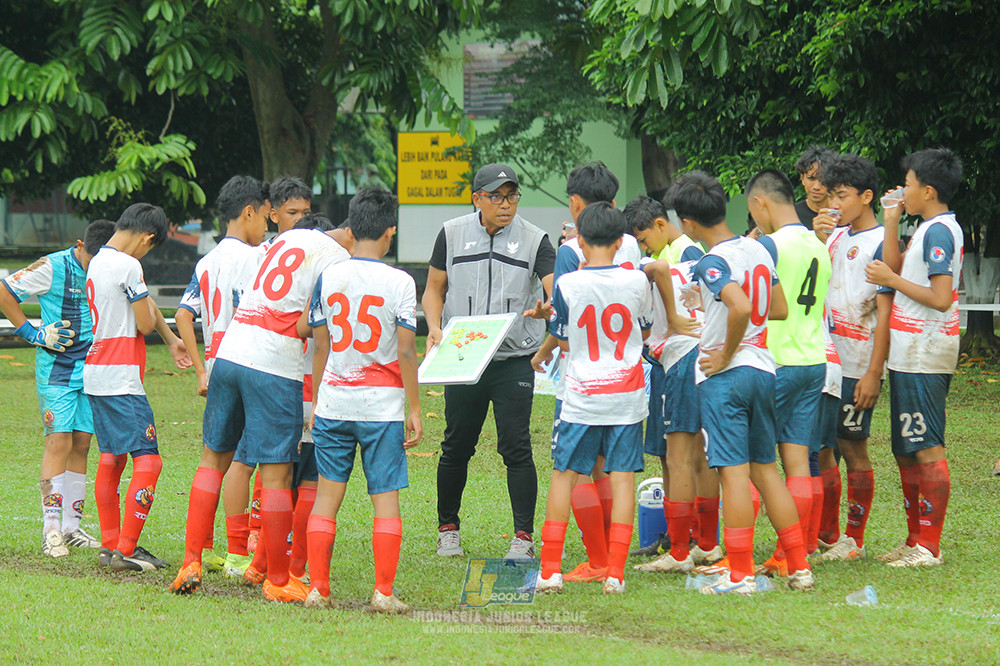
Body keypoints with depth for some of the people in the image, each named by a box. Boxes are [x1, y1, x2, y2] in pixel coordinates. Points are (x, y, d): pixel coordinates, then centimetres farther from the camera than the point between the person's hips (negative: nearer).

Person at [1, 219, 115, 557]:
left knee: (81, 444, 6)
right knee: (59, 441, -11)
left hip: (92, 369, 5)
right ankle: (51, 530, -11)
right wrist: (32, 333, -7)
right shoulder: (53, 268, -12)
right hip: (56, 368, -5)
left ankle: (71, 526, 12)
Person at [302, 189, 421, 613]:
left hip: (333, 403, 3)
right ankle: (383, 592, -2)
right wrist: (414, 409, -1)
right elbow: (406, 350, -8)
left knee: (328, 495, 8)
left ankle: (317, 588, 8)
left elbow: (320, 346, 7)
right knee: (386, 498, 2)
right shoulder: (399, 282, -7)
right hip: (382, 405, -3)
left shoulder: (328, 278, 2)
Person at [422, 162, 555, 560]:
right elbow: (434, 289, 13)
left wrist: (545, 310, -34)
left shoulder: (534, 240, 0)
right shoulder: (452, 235, 6)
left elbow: (558, 290, -10)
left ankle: (523, 536, -3)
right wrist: (434, 328, -5)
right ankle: (448, 528, 23)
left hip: (515, 360, -2)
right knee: (457, 447, 8)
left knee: (516, 447, -8)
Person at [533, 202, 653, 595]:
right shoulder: (636, 281, -4)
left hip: (582, 396, -1)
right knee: (622, 477, 3)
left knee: (563, 474, 8)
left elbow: (564, 343, 1)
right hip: (627, 395, 1)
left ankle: (550, 570, 6)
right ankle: (615, 573, -2)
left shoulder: (567, 286, -10)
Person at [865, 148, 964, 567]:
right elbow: (894, 267, 16)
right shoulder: (929, 229, 16)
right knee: (906, 451, 14)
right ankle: (916, 541, 20)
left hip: (924, 358, -11)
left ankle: (930, 547, -6)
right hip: (909, 355, 11)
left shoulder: (939, 231, -15)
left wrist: (892, 280, -13)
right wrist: (891, 223, 13)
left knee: (927, 449, -8)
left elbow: (940, 297, -21)